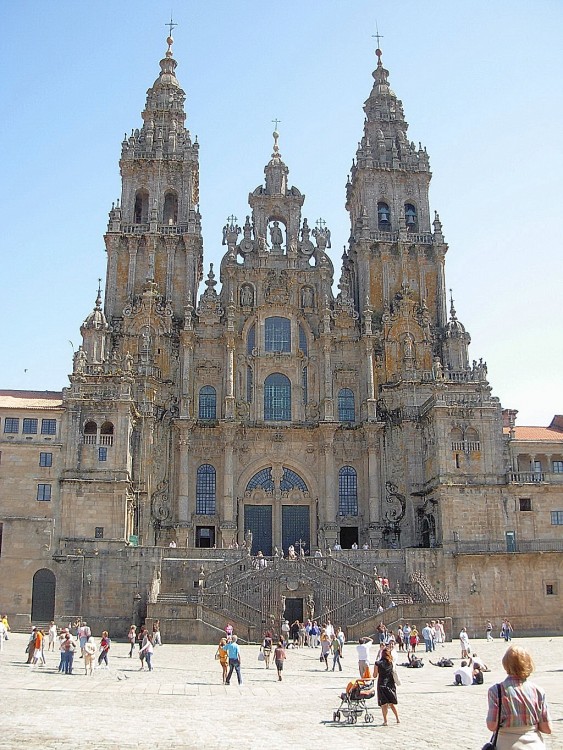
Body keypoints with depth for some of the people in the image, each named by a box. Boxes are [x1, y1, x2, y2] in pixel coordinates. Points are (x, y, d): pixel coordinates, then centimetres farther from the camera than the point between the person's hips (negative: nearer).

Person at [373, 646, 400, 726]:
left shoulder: (378, 663, -10)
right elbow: (393, 673, 7)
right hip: (391, 684, 3)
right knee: (392, 703, 17)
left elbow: (375, 675, -3)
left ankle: (385, 721, 4)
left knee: (384, 704, 5)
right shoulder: (391, 663, -1)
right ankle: (397, 719, 19)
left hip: (382, 685, -3)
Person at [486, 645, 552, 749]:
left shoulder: (497, 691, -14)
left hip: (507, 746, -2)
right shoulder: (537, 691, -8)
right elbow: (547, 729, -5)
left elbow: (492, 726, -15)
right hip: (535, 745, 2)